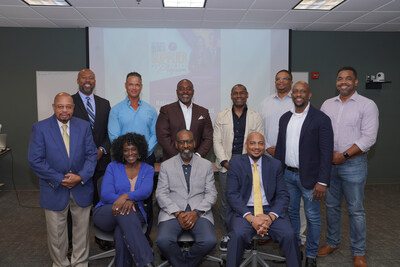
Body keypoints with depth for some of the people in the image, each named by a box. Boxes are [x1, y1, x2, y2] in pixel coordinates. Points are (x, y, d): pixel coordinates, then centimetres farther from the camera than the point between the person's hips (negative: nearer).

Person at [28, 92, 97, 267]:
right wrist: (60, 179, -16)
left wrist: (81, 177, -16)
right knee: (56, 233, 13)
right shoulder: (40, 128, -7)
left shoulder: (84, 126, 0)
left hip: (81, 188, 2)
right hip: (55, 190, -1)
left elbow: (91, 154, -1)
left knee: (81, 230, 14)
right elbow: (35, 160, -10)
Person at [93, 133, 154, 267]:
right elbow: (106, 194, -7)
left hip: (134, 215, 1)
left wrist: (126, 196, -34)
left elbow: (146, 191, -13)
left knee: (121, 233, -35)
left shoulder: (148, 169, 7)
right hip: (105, 213, -1)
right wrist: (126, 201, -26)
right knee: (124, 211, -36)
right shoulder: (113, 167, 5)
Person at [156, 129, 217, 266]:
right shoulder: (166, 165, 10)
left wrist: (196, 212, -10)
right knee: (163, 240, -29)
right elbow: (161, 194, 3)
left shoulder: (206, 165, 12)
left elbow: (211, 193, 6)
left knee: (209, 241, -27)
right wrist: (177, 213, -12)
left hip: (200, 212, 1)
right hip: (172, 212, 0)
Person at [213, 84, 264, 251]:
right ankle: (226, 235, 17)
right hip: (226, 163, 1)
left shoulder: (256, 118, 8)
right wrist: (225, 161, -5)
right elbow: (217, 141, 5)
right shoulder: (221, 116, 10)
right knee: (226, 201, 3)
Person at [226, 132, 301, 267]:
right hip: (244, 211, -1)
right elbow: (232, 194, -6)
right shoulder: (235, 163, 1)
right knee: (238, 235, -30)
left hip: (270, 210, 2)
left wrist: (271, 217, -14)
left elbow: (283, 195, 4)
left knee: (289, 235, -23)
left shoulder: (275, 164, 7)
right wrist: (250, 218, -18)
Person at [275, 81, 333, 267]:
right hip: (287, 175, 5)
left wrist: (322, 182, -18)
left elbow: (326, 153, -13)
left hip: (308, 176, -5)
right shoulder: (285, 118, 8)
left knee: (312, 217, 8)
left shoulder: (321, 119, -10)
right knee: (291, 212, 17)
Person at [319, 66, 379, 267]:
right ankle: (332, 243, 31)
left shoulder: (367, 105, -5)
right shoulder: (328, 104, 10)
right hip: (329, 163, 5)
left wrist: (344, 155, -16)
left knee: (356, 210, 4)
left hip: (353, 164, -4)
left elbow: (368, 138, -12)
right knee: (331, 206, 15)